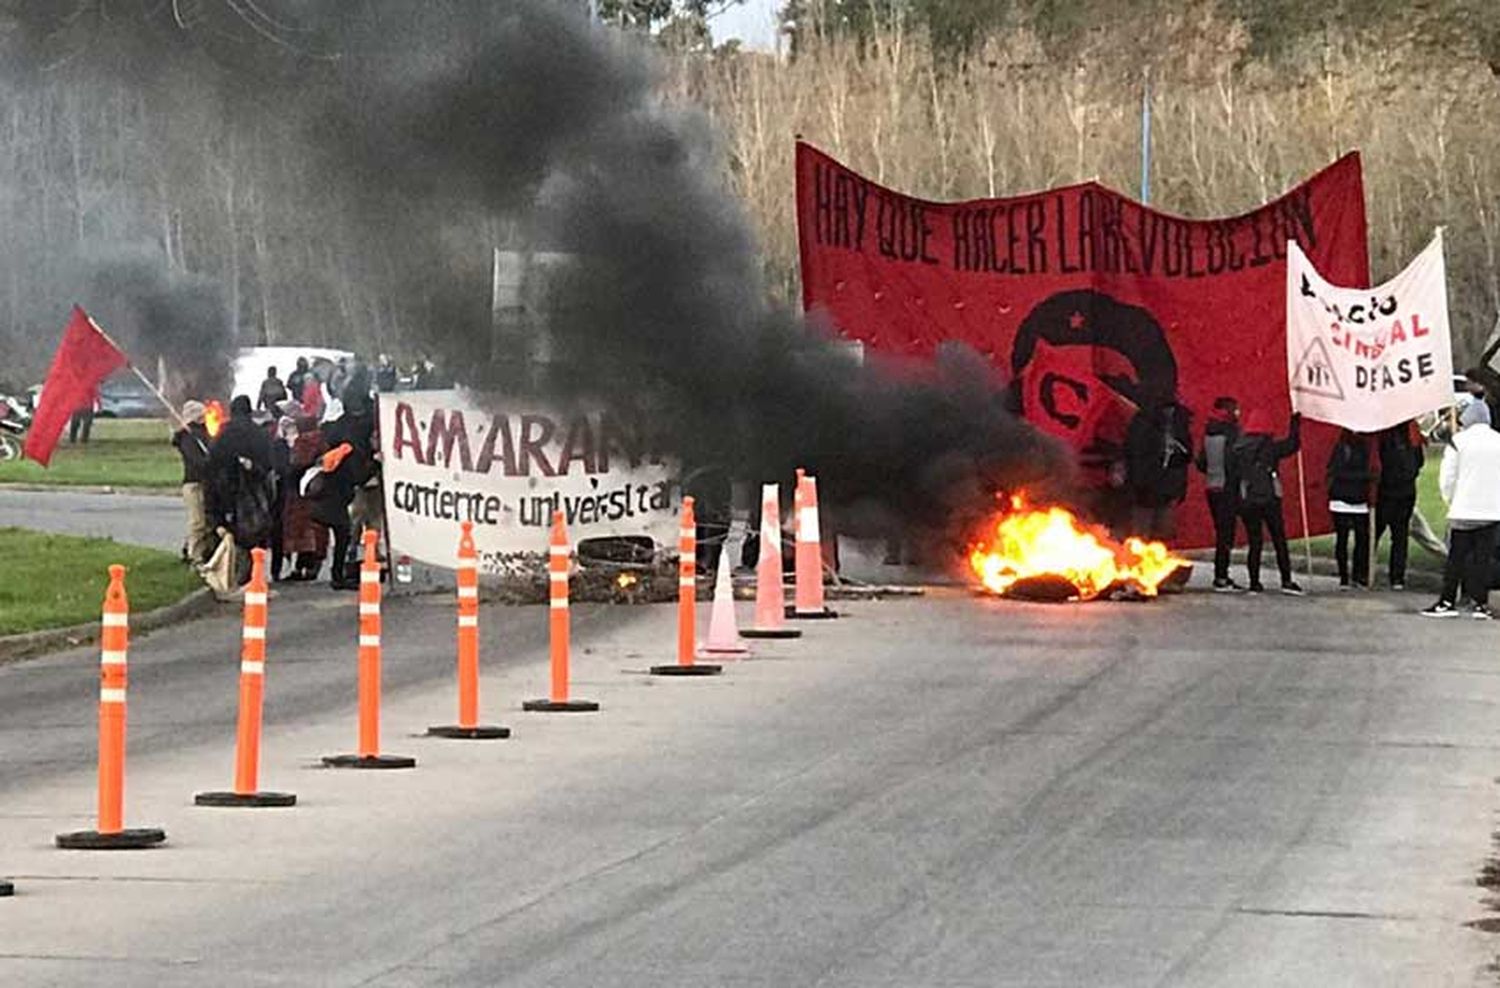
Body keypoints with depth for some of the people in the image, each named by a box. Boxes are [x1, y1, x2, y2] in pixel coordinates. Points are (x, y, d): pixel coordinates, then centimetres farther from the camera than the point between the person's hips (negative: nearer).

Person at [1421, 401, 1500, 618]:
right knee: (1482, 558, 6)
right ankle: (1481, 603, 4)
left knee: (1456, 557, 3)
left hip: (1464, 510, -3)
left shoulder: (1459, 441, -6)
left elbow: (1447, 478, -5)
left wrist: (1451, 501, 11)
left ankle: (1448, 602, 2)